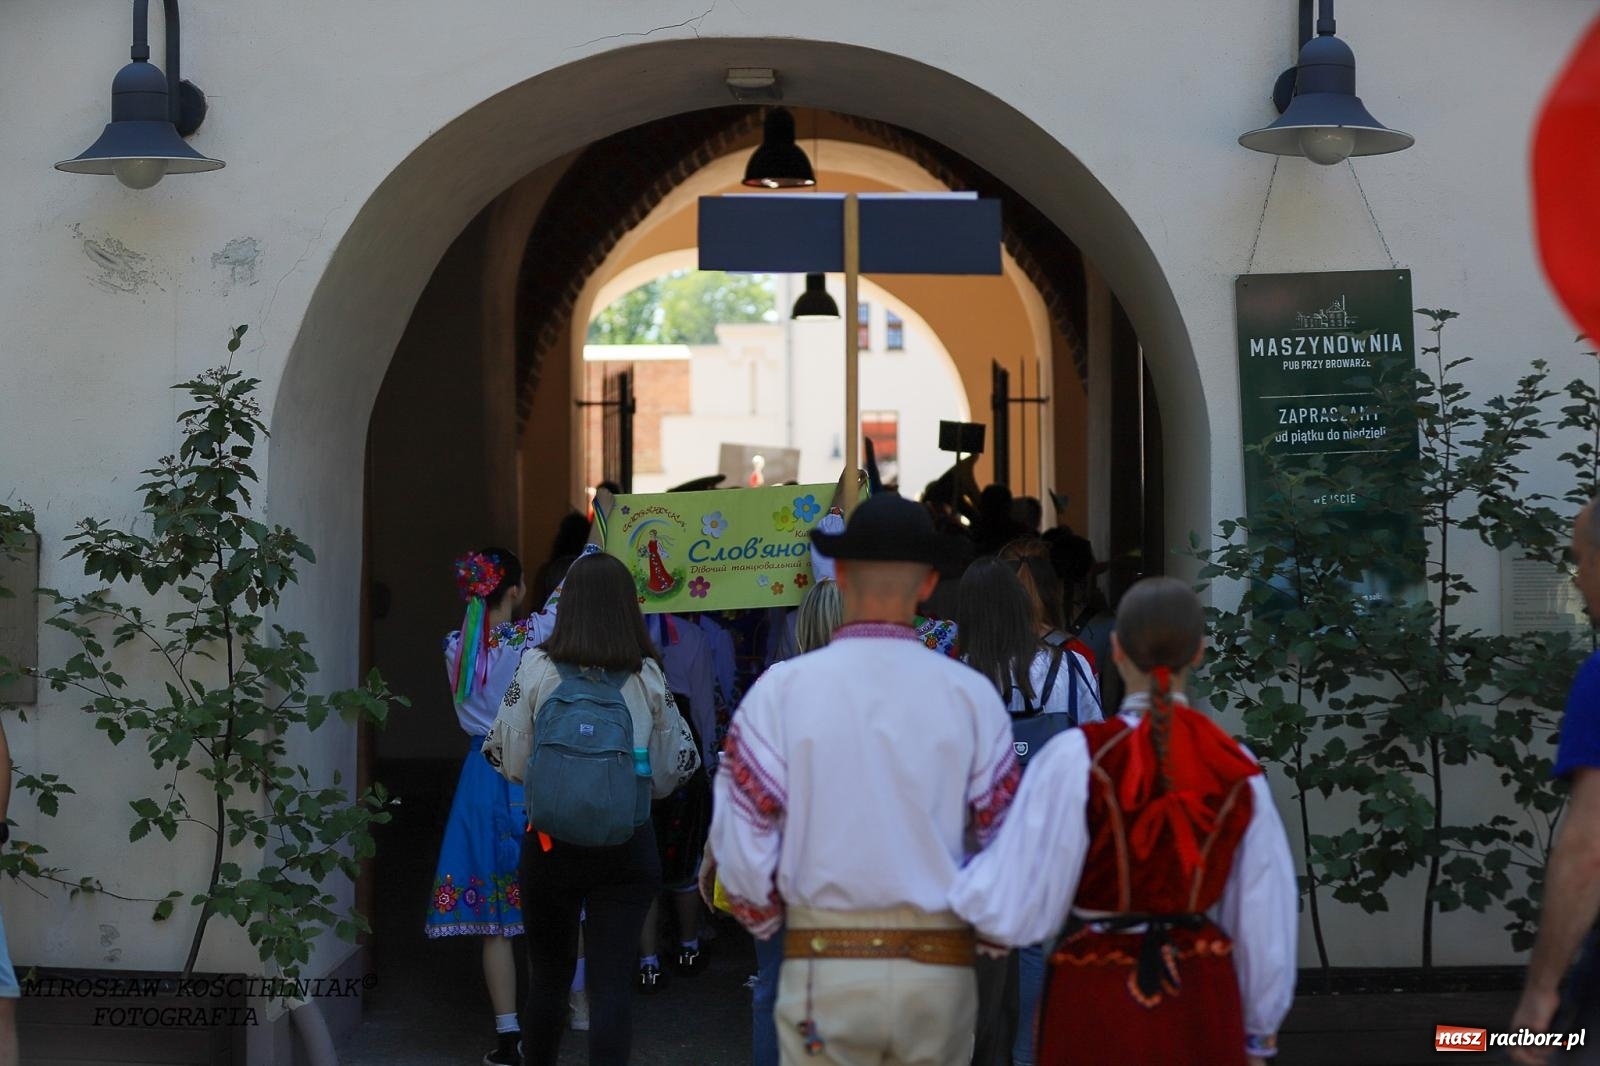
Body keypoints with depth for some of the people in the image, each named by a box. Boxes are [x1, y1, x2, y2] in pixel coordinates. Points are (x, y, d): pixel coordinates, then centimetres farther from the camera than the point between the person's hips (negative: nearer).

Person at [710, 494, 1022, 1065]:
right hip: (941, 969, 2)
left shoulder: (782, 689, -5)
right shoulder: (972, 696, -2)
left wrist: (769, 922, 15)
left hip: (825, 960, -1)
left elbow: (741, 842, -4)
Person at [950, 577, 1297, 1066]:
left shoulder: (1076, 759, -14)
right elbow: (1266, 913, 5)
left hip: (1098, 1008, -3)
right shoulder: (1236, 769, -2)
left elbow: (1015, 908, -12)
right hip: (1202, 1004, 3)